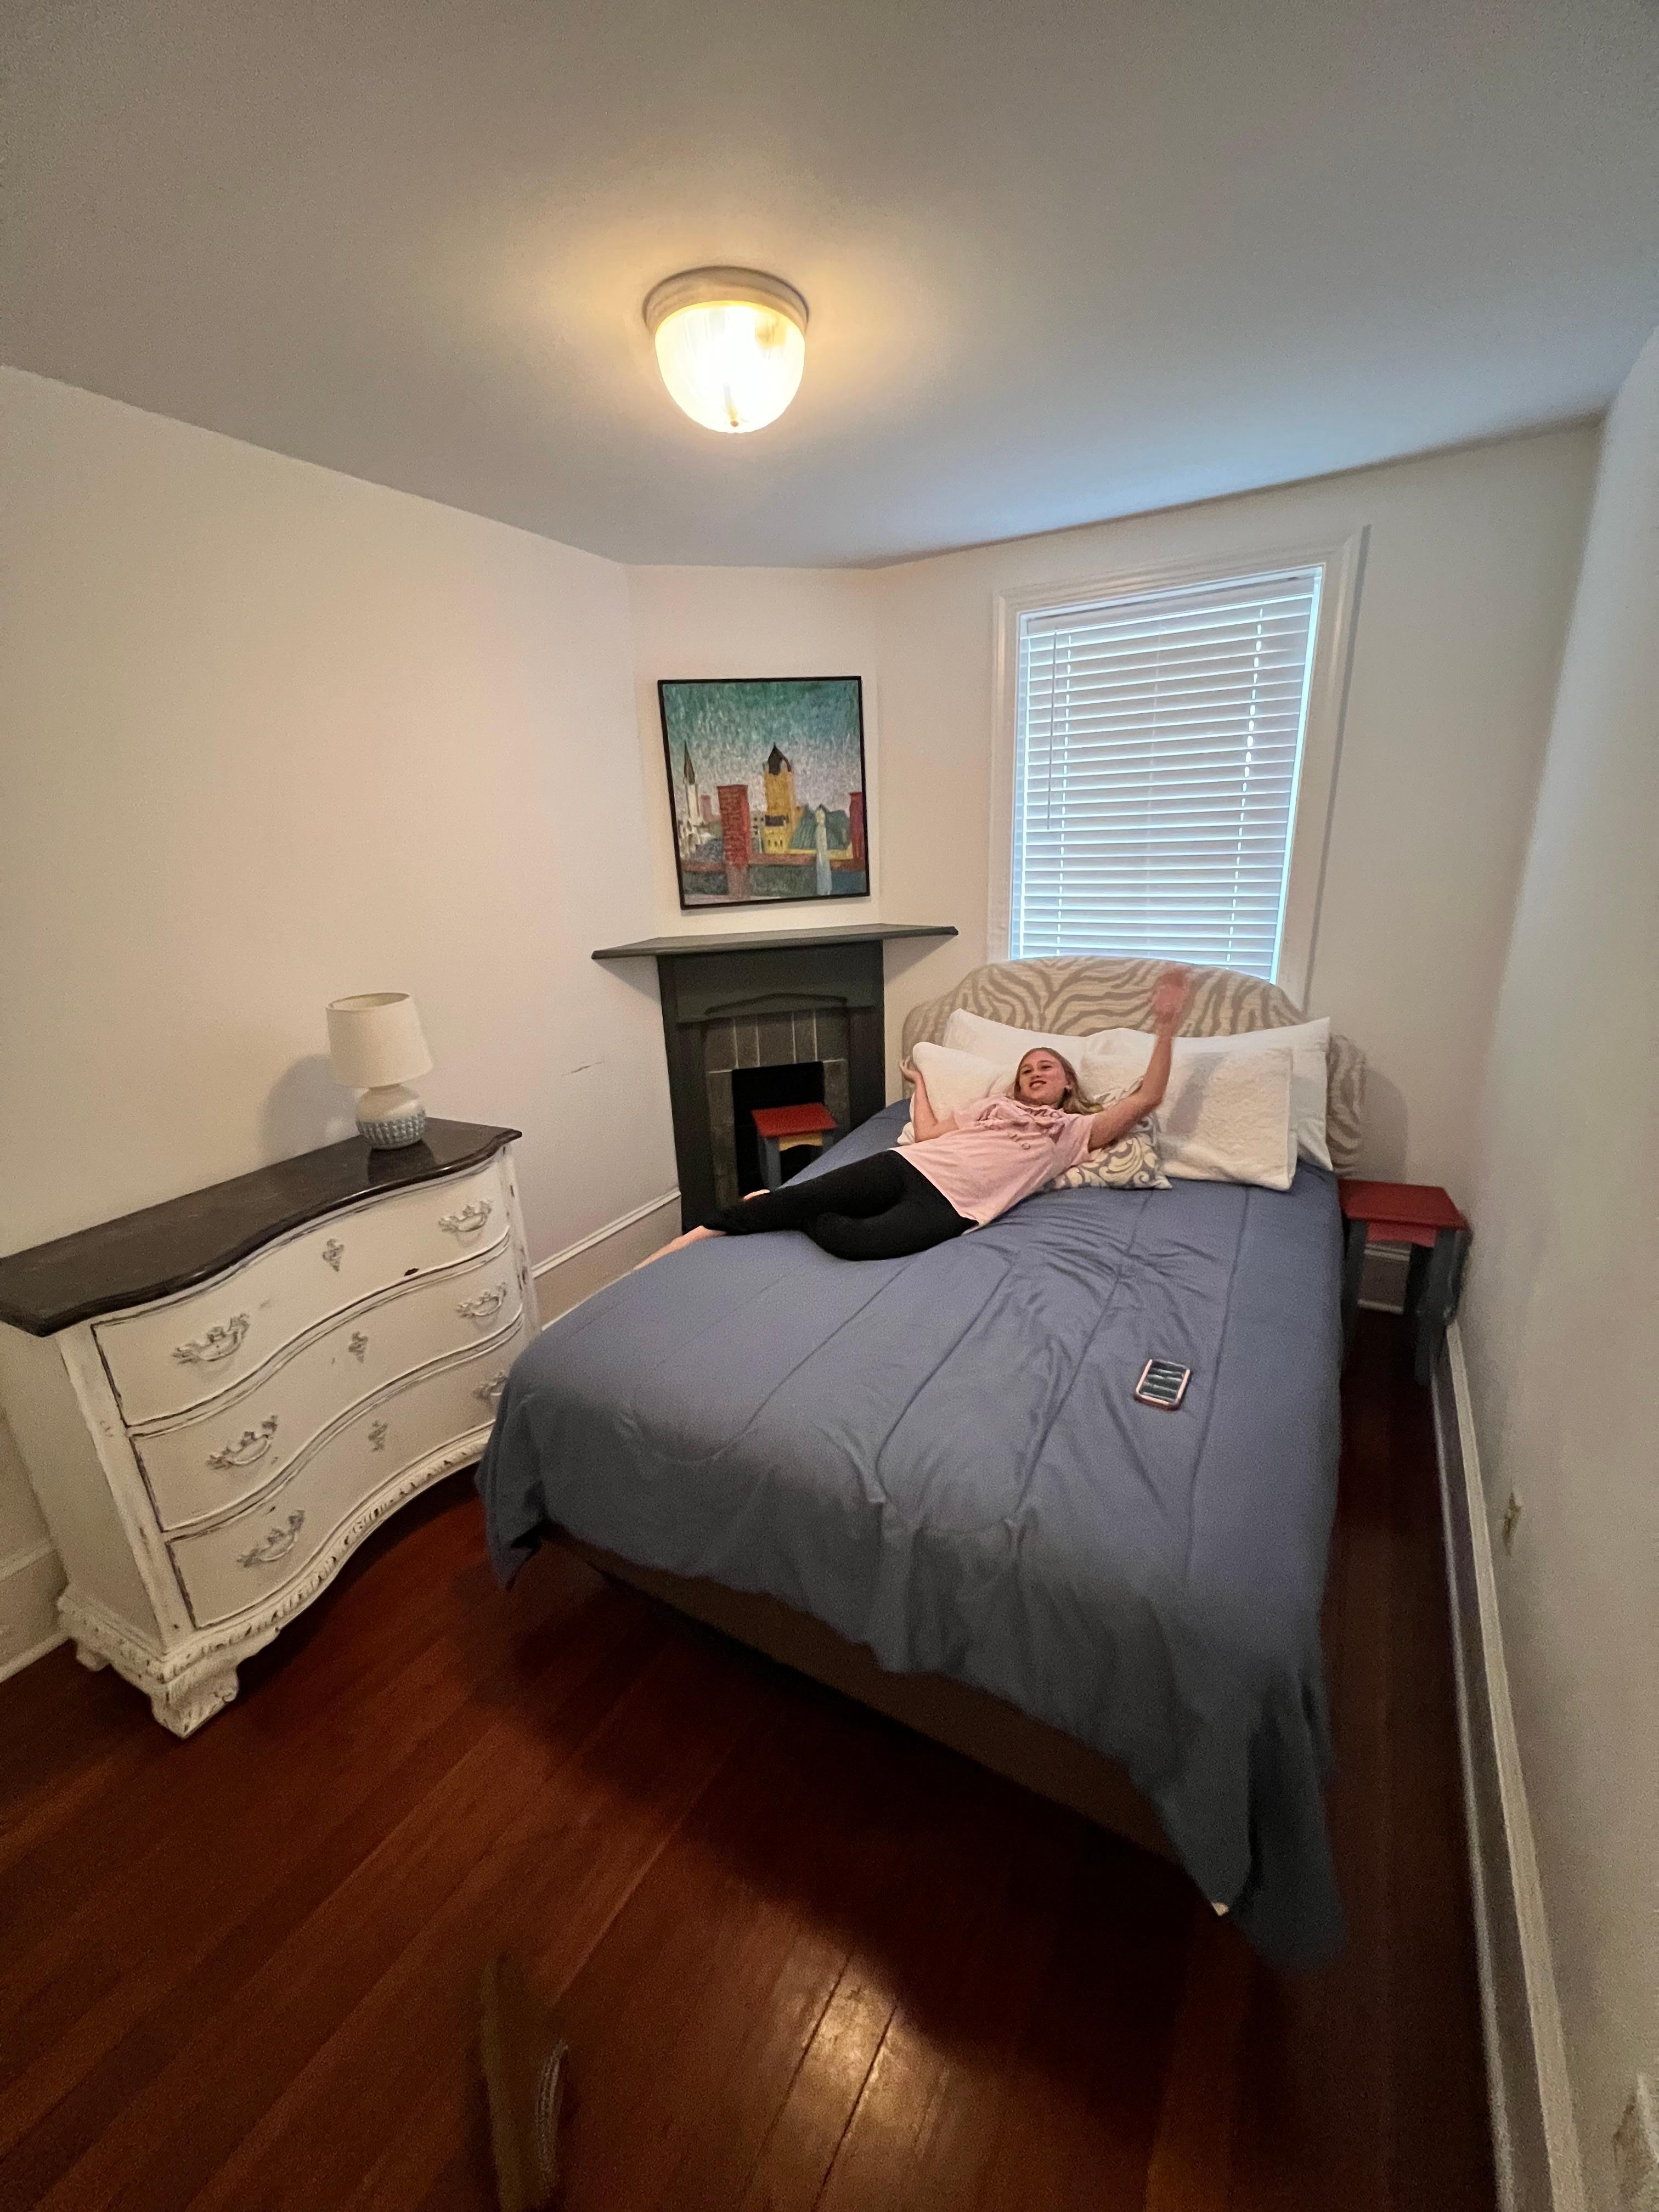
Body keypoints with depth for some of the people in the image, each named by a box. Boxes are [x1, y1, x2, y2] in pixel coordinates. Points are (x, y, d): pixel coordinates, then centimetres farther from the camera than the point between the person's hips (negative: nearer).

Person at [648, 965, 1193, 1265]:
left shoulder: (1077, 1129, 19)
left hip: (952, 1203, -4)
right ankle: (669, 1253, -8)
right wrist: (920, 1082, 36)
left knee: (852, 1239, -32)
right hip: (911, 1165, 5)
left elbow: (1145, 1099, 8)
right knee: (798, 1196, -18)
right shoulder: (992, 1104, 30)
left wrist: (1165, 1026, 5)